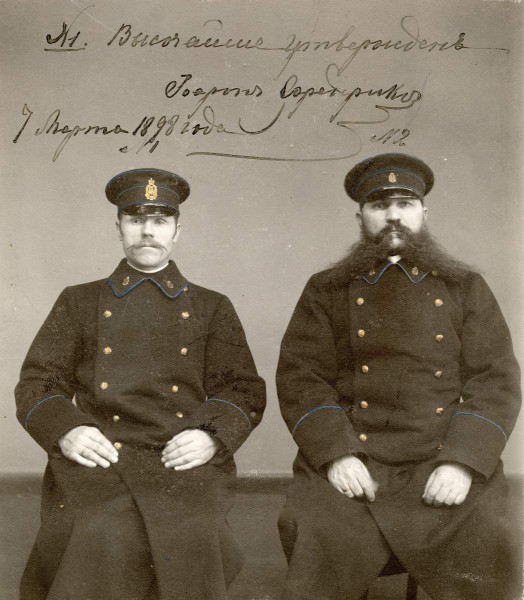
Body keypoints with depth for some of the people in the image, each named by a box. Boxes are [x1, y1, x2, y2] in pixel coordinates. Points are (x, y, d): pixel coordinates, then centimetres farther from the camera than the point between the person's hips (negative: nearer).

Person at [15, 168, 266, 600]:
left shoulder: (213, 308, 17)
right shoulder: (78, 302, 18)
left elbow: (245, 390, 11)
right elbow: (37, 384, 12)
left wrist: (212, 437, -10)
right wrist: (65, 431, -9)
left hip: (186, 464, 1)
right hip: (96, 462, 0)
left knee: (190, 536, -29)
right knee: (99, 538, -31)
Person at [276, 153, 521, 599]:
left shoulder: (466, 288, 13)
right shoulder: (326, 291, 12)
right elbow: (298, 377, 3)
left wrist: (463, 462, -10)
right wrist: (335, 455, -13)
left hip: (447, 467, 1)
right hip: (348, 467, 0)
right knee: (319, 558, -22)